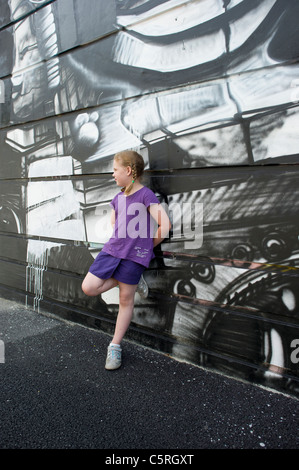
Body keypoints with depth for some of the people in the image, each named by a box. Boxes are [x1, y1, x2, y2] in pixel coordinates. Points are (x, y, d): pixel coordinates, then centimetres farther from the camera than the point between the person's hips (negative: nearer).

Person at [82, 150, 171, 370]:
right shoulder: (118, 198, 12)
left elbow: (165, 225, -17)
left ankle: (115, 346, 19)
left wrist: (150, 244, -4)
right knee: (88, 287, -2)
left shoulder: (146, 195, -11)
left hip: (133, 255, -6)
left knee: (126, 300, 5)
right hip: (112, 250, 7)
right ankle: (122, 280, 20)